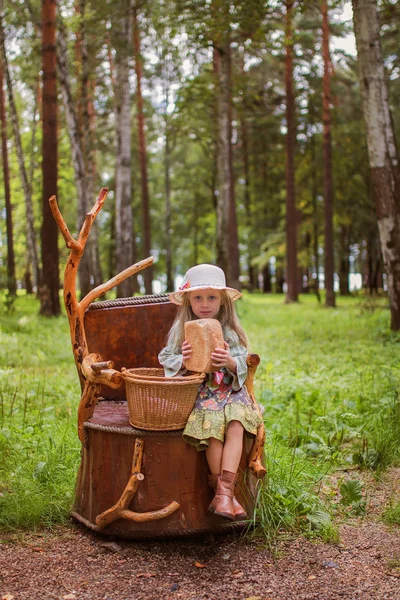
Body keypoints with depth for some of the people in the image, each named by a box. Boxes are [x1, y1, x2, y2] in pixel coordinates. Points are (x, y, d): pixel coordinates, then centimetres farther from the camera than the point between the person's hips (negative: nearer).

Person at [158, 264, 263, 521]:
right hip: (197, 391, -2)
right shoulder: (181, 330, 6)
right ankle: (225, 492, -16)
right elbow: (165, 358, 7)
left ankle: (224, 491, -29)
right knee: (212, 425, -28)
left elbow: (243, 364, 4)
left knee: (236, 426, -27)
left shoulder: (231, 331, 8)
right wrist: (182, 360, -15)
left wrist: (231, 362, -19)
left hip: (230, 389, 2)